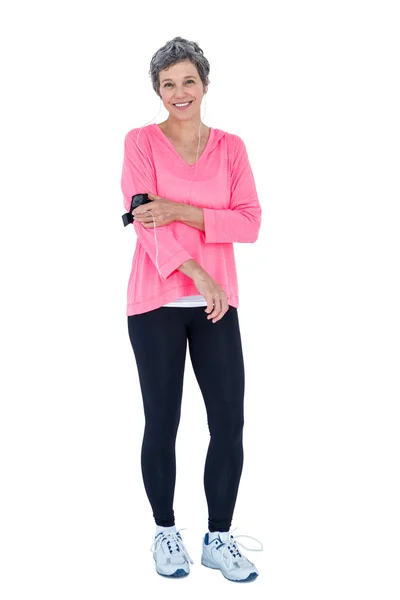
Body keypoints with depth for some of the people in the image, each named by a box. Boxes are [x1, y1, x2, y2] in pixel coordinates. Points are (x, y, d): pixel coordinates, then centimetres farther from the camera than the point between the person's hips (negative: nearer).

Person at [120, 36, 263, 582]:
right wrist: (199, 276, -19)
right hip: (157, 302, -2)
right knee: (162, 422, 5)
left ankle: (219, 537, 17)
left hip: (216, 304, 3)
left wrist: (182, 212, -15)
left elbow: (250, 222, -2)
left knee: (230, 423, 1)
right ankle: (165, 532, 23)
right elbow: (145, 221, -10)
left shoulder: (230, 146, 7)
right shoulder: (141, 141, 0)